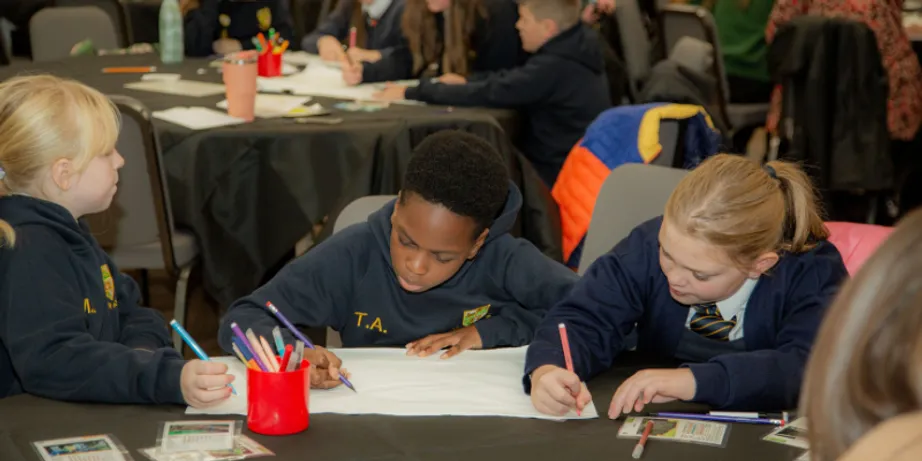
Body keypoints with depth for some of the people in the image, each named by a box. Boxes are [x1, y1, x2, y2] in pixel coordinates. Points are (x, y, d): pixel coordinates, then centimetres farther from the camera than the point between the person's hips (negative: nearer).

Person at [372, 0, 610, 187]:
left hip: (557, 177, -9)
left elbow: (487, 94, -23)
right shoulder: (579, 44, 3)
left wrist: (411, 93, -16)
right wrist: (466, 82, 3)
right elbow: (512, 79, 13)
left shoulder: (554, 67, -26)